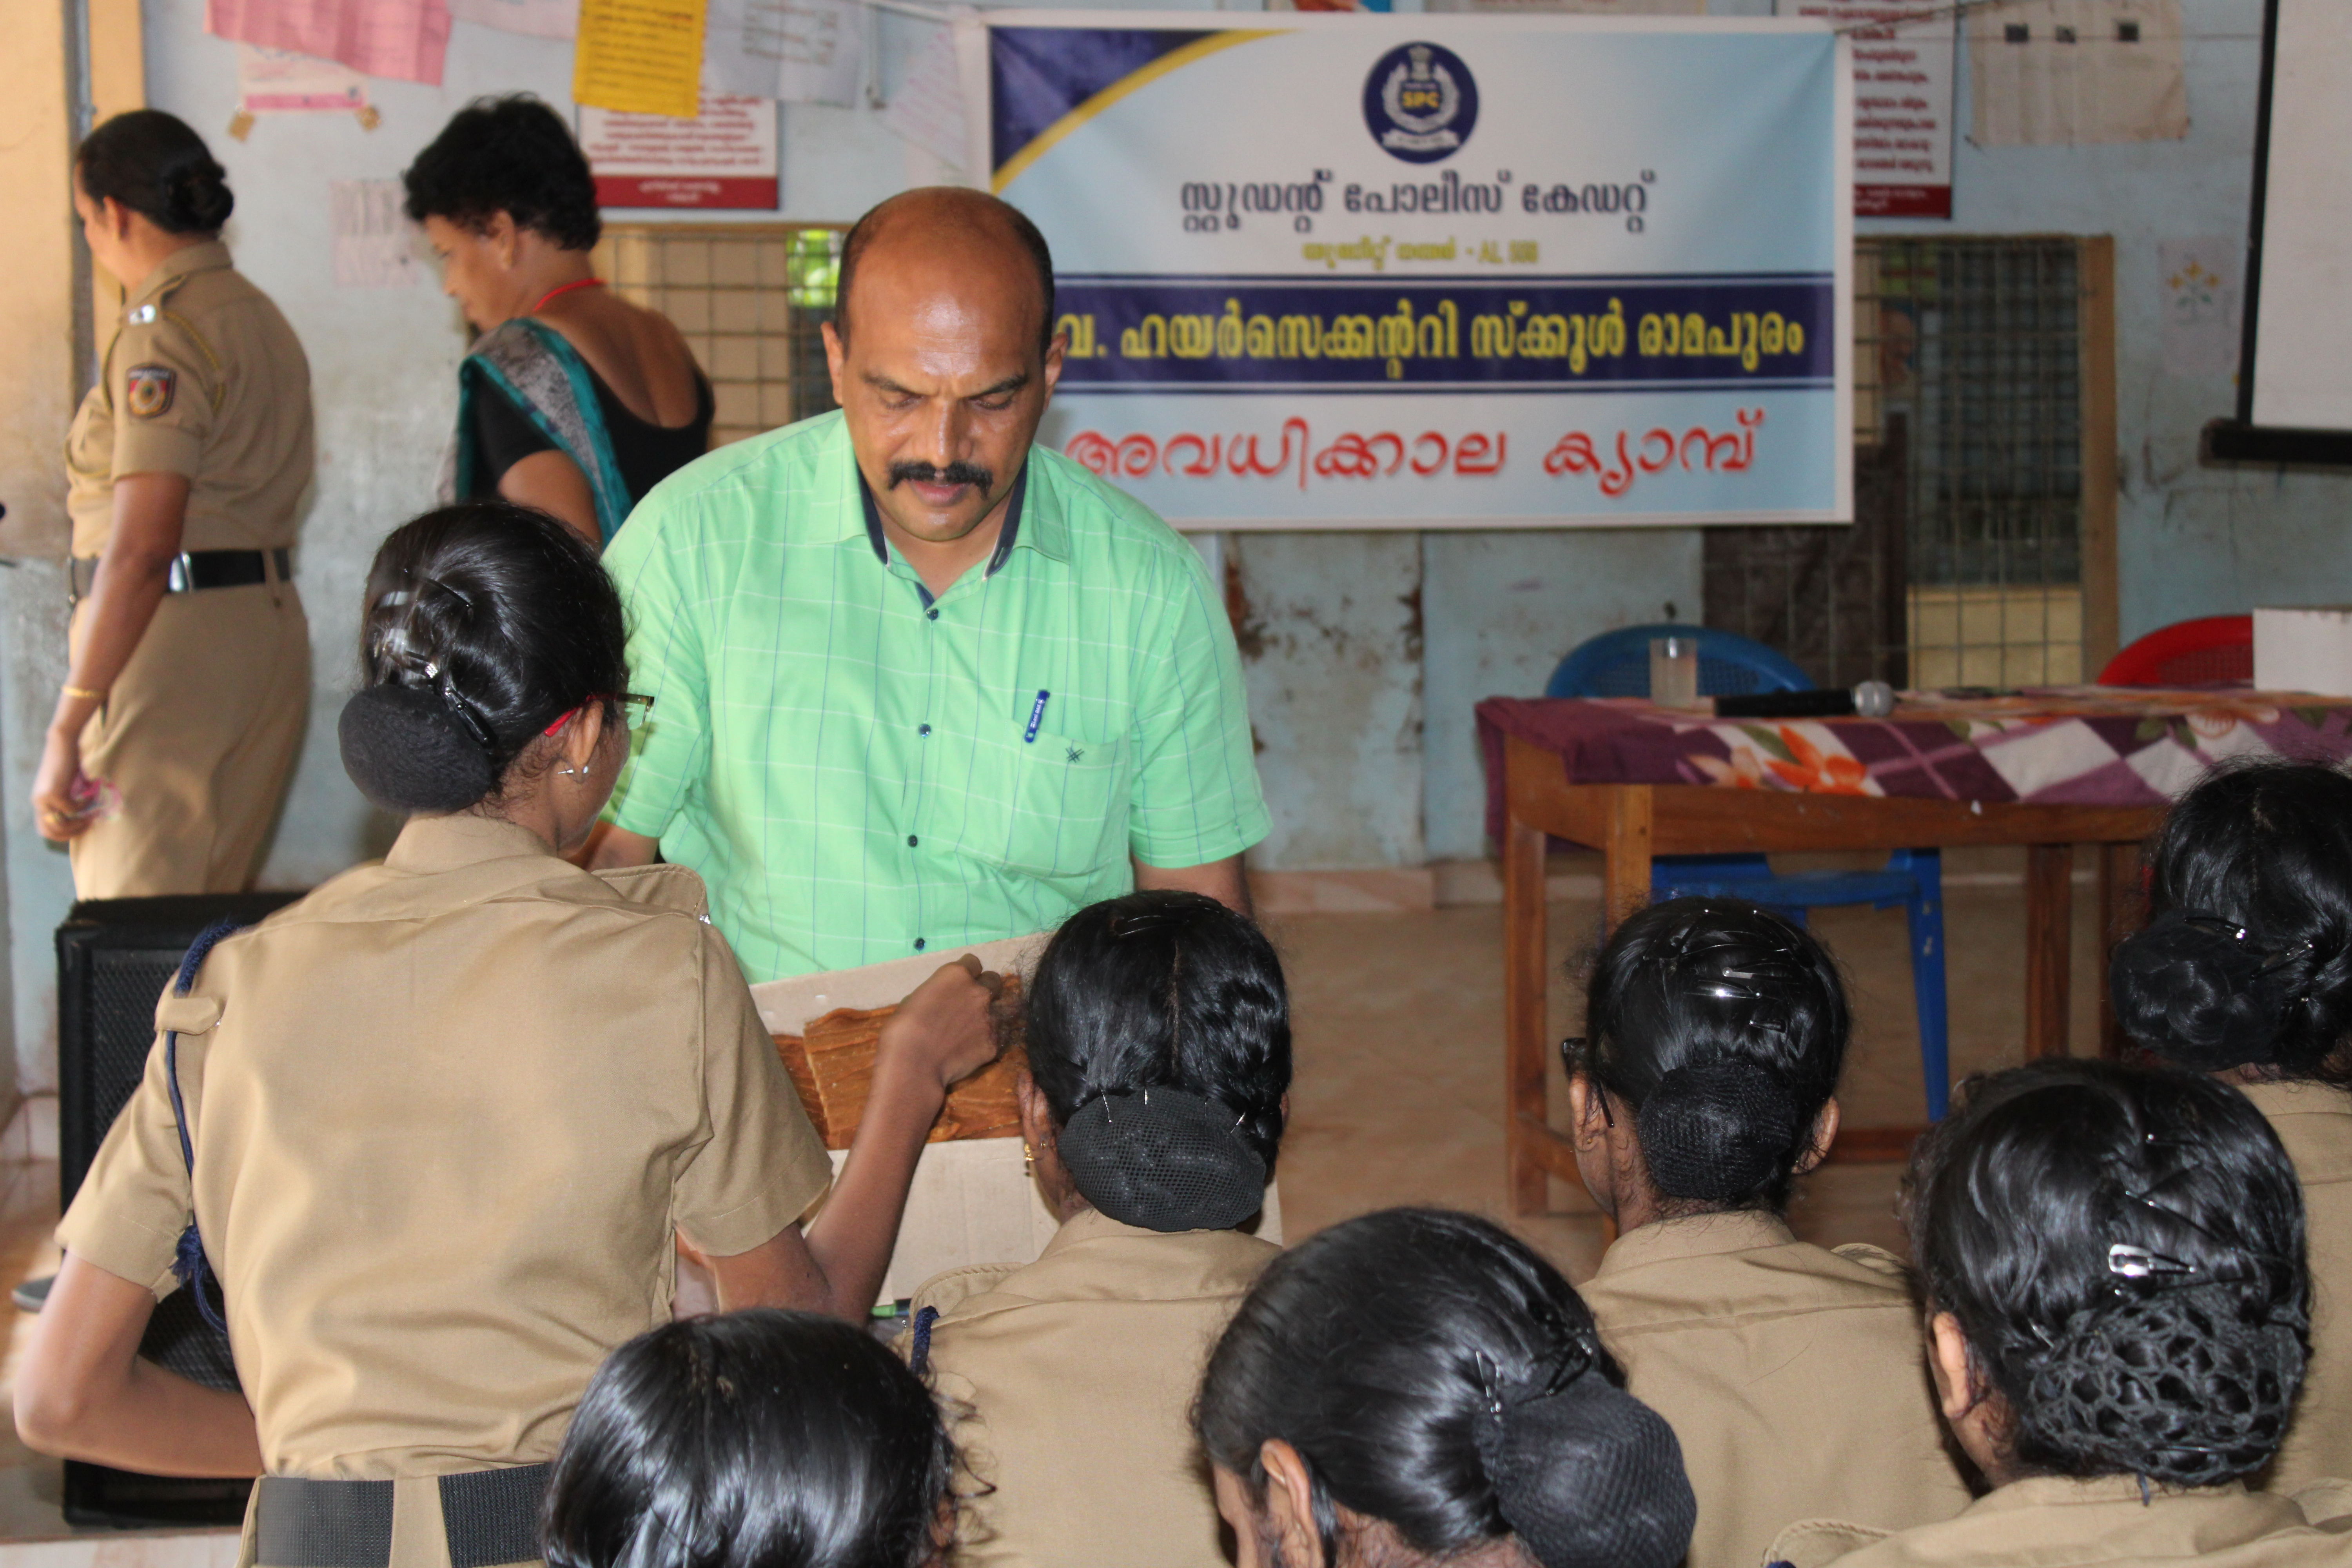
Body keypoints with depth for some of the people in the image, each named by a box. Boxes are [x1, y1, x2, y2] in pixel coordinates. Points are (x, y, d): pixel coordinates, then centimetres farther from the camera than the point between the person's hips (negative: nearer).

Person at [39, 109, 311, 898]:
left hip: (175, 626, -9)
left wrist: (66, 728, -20)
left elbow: (142, 547, -21)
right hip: (272, 622, 9)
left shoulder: (163, 332, -13)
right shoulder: (261, 317, 15)